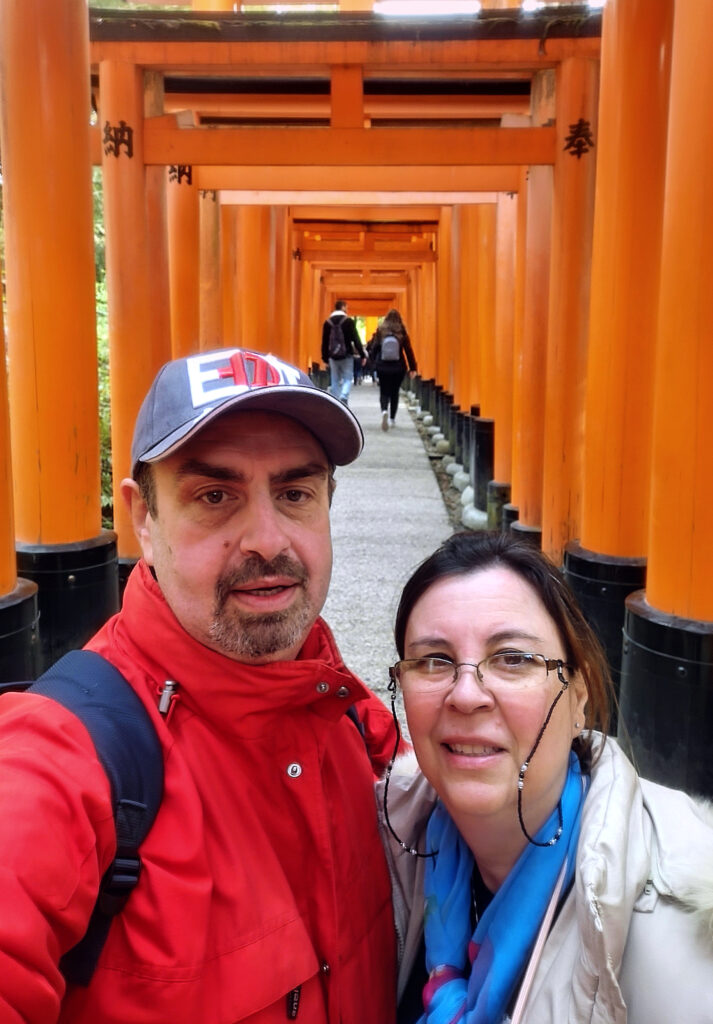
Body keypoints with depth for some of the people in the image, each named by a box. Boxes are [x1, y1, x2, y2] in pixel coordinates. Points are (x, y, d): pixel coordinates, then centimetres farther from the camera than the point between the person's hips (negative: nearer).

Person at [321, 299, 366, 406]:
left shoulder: (327, 322, 6)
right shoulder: (348, 321, -5)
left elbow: (324, 342, 9)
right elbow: (356, 339, -8)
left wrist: (325, 358, 15)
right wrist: (362, 355, -5)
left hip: (333, 356, 3)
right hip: (346, 356, -3)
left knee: (335, 381, 9)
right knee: (348, 379, 2)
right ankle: (344, 397, -23)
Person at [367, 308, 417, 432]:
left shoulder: (380, 331, -2)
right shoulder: (402, 333, -3)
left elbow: (370, 347, -1)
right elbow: (409, 350, -3)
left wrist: (374, 361, 13)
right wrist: (412, 367, 2)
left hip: (382, 367, 0)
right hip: (398, 367, 0)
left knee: (384, 392, 5)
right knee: (394, 392, 14)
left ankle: (384, 411, -24)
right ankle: (392, 419, 16)